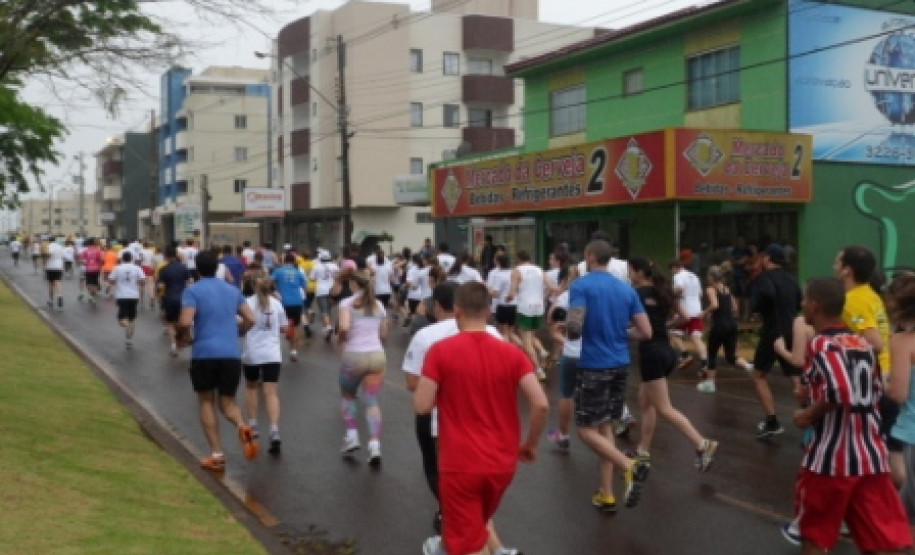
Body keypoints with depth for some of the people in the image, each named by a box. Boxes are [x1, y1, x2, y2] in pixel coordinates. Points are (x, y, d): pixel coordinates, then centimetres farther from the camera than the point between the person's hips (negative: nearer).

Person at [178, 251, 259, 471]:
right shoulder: (233, 290, 12)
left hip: (204, 353, -3)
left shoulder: (192, 291, -2)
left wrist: (181, 334, 7)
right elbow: (250, 319, 10)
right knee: (228, 402, 14)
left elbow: (185, 322, -14)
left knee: (206, 402, 13)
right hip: (232, 354, 3)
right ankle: (243, 427, -19)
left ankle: (217, 455, 8)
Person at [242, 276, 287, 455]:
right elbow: (284, 328, 12)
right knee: (271, 393, -5)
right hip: (272, 354, 1)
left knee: (251, 387, 23)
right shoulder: (277, 304, 5)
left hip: (251, 354, -1)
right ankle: (274, 432, -20)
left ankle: (252, 426, 23)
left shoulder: (248, 303, -3)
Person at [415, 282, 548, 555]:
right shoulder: (512, 353, -4)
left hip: (461, 463, -4)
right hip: (502, 462, 4)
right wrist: (531, 445, 6)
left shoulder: (440, 351, -11)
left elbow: (422, 406, -12)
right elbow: (541, 404, -10)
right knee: (475, 522, 31)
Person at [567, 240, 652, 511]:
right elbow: (645, 332, 4)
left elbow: (574, 327, -21)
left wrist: (572, 334, 2)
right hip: (620, 365, 6)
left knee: (587, 430, 3)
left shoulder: (581, 286, -10)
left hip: (594, 365, -6)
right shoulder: (627, 289, 7)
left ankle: (630, 466, -19)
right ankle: (606, 494, 16)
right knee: (605, 426, 16)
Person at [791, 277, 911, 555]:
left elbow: (841, 394, -26)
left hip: (830, 457, -6)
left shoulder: (823, 344, -13)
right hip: (871, 455, 7)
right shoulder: (862, 343, 11)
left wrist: (809, 413, -10)